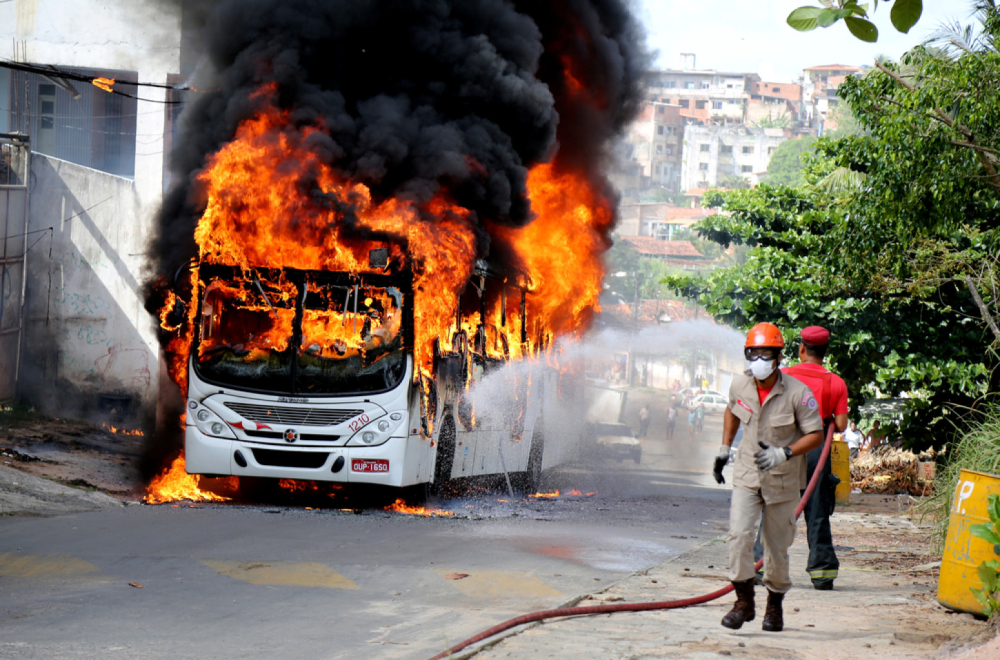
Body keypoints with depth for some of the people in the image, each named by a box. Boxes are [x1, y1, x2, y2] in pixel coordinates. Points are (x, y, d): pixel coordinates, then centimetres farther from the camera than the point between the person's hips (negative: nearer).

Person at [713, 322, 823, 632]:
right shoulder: (740, 385, -4)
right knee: (739, 534, -16)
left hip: (782, 481, -2)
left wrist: (782, 454, -25)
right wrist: (724, 450, 16)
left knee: (777, 546, 6)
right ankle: (744, 601, -6)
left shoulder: (798, 393, -17)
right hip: (747, 476, 2)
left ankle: (775, 604, 25)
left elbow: (815, 435, -12)